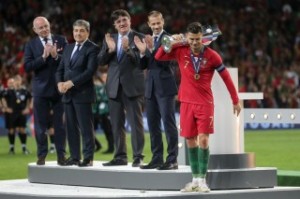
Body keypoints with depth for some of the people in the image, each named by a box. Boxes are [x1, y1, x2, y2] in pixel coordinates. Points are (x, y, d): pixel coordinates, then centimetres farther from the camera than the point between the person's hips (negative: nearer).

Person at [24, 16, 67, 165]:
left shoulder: (61, 40, 3)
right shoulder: (31, 45, 2)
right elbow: (27, 66, -8)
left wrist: (56, 56, -20)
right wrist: (43, 57, -18)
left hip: (60, 87, 0)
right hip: (41, 89, 0)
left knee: (60, 124, 4)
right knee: (40, 124, 3)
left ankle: (61, 155, 9)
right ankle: (42, 155, 10)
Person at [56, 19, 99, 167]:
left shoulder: (92, 49, -4)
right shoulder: (69, 48, 18)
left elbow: (90, 70, -15)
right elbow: (60, 69, 17)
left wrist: (72, 82, -19)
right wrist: (60, 82, -4)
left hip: (83, 93, -7)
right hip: (68, 94, 7)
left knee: (86, 127, -5)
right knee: (71, 126, 8)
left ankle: (88, 158, -3)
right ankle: (74, 156, 12)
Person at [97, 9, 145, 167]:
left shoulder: (139, 38, -2)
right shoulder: (109, 39, 13)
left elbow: (142, 61, -12)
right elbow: (100, 61, 6)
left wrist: (127, 49, -25)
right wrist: (109, 50, -11)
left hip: (133, 86, -5)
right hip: (114, 87, 5)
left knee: (136, 123, -4)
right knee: (116, 124, 8)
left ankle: (138, 157, -2)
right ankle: (120, 156, 15)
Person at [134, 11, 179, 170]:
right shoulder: (147, 40, 15)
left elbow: (166, 61, -16)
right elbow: (143, 65, 12)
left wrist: (152, 49, -25)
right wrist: (142, 52, -7)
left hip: (165, 87, -7)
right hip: (151, 87, 7)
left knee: (168, 123, -8)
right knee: (153, 125, 9)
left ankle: (172, 160, -7)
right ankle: (157, 158, 16)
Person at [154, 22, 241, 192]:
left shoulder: (212, 55, -8)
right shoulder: (181, 51, -1)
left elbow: (226, 77, 1)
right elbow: (158, 57, 5)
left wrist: (236, 100, 4)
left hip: (205, 103, -3)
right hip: (186, 102, 3)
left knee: (203, 139, -12)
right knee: (190, 140, 5)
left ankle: (202, 180, -9)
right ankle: (195, 179, 13)